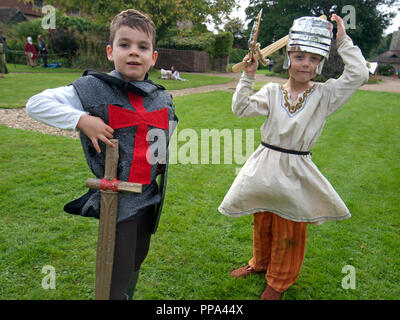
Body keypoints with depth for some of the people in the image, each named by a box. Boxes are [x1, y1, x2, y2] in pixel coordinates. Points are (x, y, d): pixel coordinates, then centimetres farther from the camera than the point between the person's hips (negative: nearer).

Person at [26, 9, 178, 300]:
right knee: (117, 279, 4)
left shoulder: (163, 99, 2)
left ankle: (128, 294, 50)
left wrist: (162, 158, 10)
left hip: (150, 197, 5)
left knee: (136, 263, 24)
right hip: (116, 200, -5)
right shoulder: (92, 90, -12)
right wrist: (82, 120, -23)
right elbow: (35, 104, -11)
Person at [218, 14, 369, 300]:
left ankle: (279, 282, 35)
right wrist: (248, 76, -15)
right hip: (265, 167, 2)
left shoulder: (324, 94, -5)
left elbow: (359, 74, -16)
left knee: (289, 231, 11)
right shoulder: (273, 91, -2)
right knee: (262, 222, 20)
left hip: (295, 171, -1)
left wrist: (343, 41, -11)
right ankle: (260, 263, 47)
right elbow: (242, 109, -10)